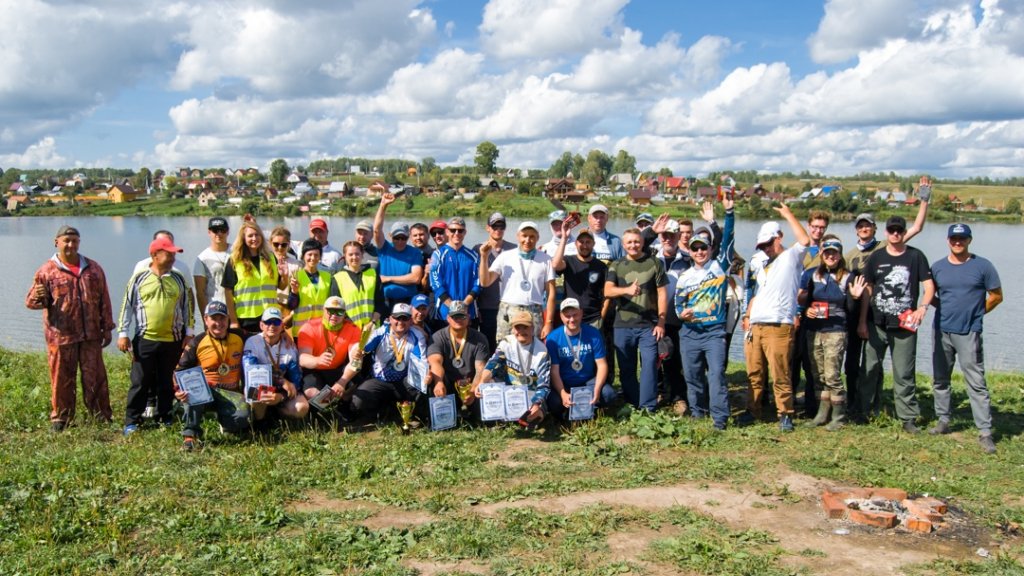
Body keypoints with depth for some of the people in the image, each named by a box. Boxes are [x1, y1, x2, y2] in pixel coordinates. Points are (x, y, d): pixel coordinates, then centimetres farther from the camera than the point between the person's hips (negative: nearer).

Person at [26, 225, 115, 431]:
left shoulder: (93, 268, 9)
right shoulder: (47, 271, 0)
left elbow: (104, 300, 12)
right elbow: (30, 302, -1)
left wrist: (107, 327, 8)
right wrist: (38, 298, -25)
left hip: (91, 335, 2)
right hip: (61, 335, -2)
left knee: (96, 378, 6)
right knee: (62, 379, 5)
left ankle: (102, 416, 15)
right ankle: (60, 419, 18)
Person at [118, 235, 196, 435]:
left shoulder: (179, 279, 7)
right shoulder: (139, 278, 0)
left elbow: (187, 305, 13)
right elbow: (127, 306, 3)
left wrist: (188, 331, 9)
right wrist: (122, 333, -1)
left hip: (172, 340, 2)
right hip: (144, 340, -2)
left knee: (167, 382, 11)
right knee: (140, 382, 2)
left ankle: (164, 418, 22)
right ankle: (131, 422, 11)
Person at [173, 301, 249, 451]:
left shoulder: (239, 338, 3)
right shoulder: (197, 343, -3)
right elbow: (180, 370, 0)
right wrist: (178, 391, -18)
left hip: (231, 393, 1)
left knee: (243, 416, -27)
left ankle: (225, 420, 12)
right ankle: (190, 435, -23)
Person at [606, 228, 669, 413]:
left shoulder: (654, 263, 4)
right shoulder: (616, 266, 7)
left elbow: (662, 293, 3)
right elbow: (607, 291, -7)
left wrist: (661, 322, -3)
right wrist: (627, 290, -26)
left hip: (649, 325, -2)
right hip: (623, 325, 2)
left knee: (649, 365, -5)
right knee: (626, 368, 8)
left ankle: (648, 407, 2)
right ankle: (631, 405, 19)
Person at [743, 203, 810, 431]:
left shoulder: (791, 258, 2)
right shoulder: (759, 263, 22)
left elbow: (805, 240, -16)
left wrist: (788, 214, -6)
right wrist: (747, 316, 19)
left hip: (778, 326, -7)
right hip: (755, 326, 7)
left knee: (780, 375, -5)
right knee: (754, 374, 11)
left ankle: (785, 415, 5)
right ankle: (753, 411, 21)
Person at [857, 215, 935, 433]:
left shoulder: (915, 256, 1)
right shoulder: (876, 257, 6)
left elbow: (929, 286, -1)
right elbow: (867, 290, 7)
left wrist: (922, 308, -20)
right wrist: (862, 322, 4)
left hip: (905, 325, -2)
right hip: (877, 324, 2)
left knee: (904, 373, 3)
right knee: (870, 369, 7)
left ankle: (908, 417, 10)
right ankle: (863, 411, 16)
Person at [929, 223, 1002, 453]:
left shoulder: (982, 266, -2)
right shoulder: (937, 267, 7)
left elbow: (996, 296, 4)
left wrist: (974, 313, 6)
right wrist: (947, 309, 4)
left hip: (969, 333, -4)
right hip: (941, 331, 4)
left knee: (976, 383, -7)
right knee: (940, 379, 12)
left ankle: (985, 432, -5)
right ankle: (943, 421, 25)